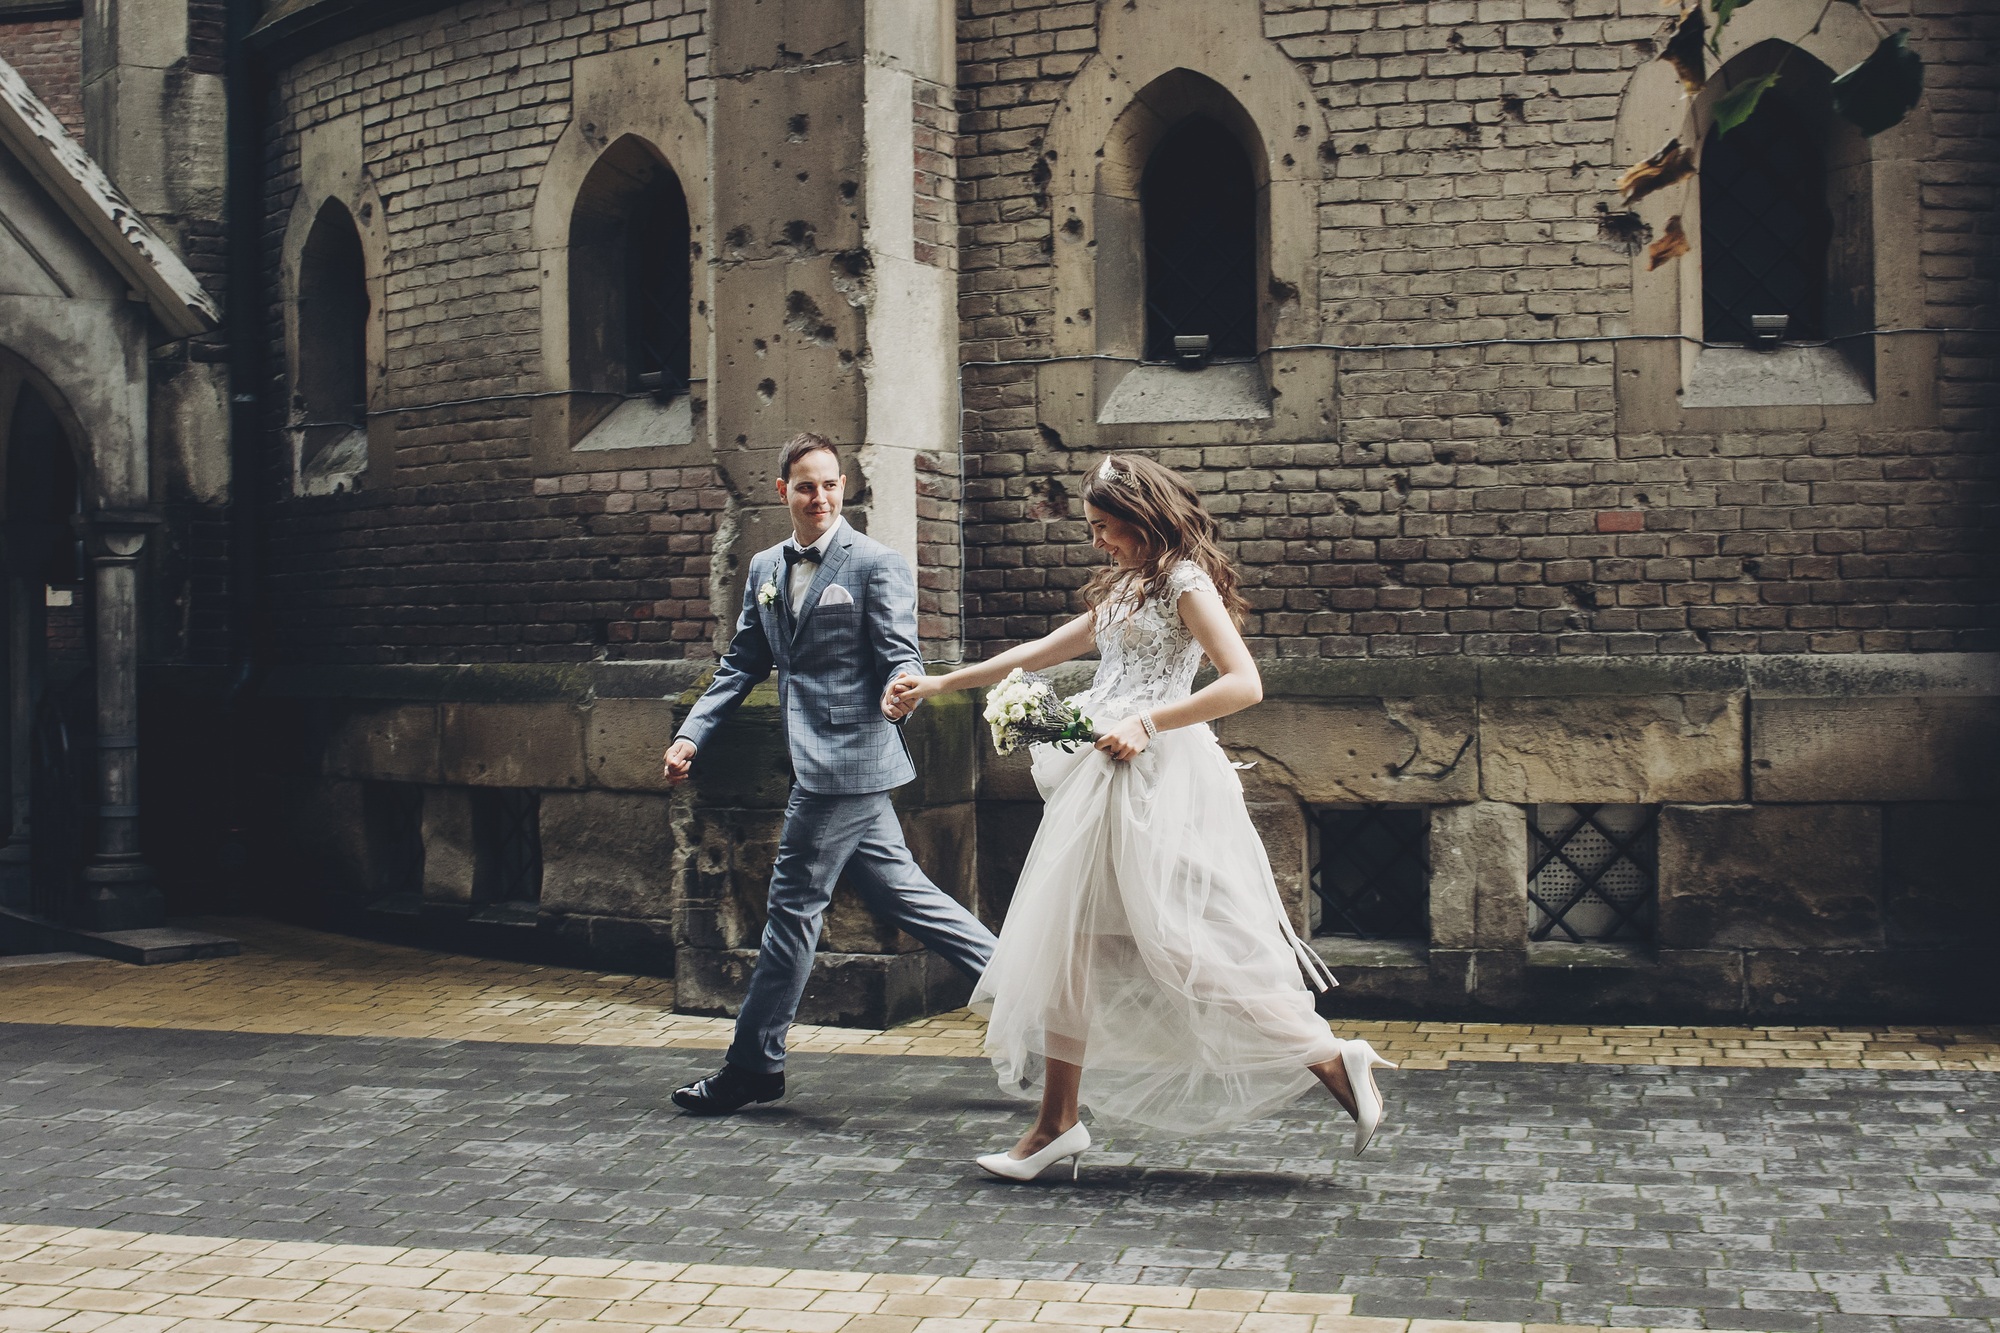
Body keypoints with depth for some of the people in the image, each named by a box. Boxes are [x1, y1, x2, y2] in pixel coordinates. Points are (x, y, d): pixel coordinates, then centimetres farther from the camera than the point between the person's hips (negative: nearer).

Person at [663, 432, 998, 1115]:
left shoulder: (877, 564, -7)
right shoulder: (765, 569, 15)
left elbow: (900, 655, -12)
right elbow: (742, 663, 18)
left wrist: (900, 694, -36)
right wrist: (691, 733, 7)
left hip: (845, 761, -8)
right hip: (823, 766, 8)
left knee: (793, 908, -2)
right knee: (899, 893, 12)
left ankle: (752, 1064, 8)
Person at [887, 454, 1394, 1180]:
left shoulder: (1185, 583, -5)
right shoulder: (1118, 592, 20)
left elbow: (1244, 684, -16)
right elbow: (1040, 653, 28)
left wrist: (1147, 724, -20)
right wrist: (939, 684, 28)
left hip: (1157, 778, -9)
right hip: (1102, 782, 9)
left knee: (1186, 945, -11)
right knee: (1071, 942, 5)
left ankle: (1336, 1063, -1)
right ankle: (1059, 1123, 10)